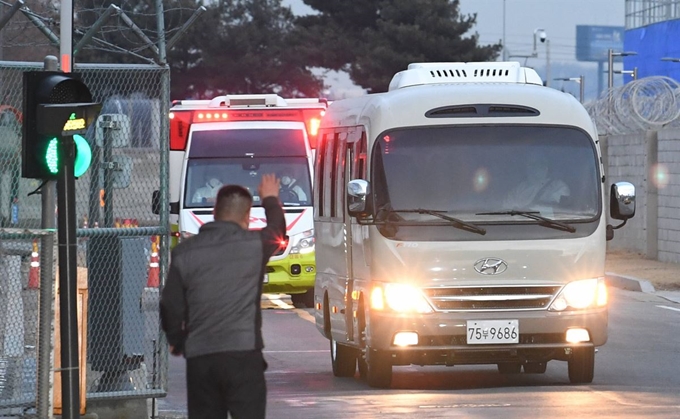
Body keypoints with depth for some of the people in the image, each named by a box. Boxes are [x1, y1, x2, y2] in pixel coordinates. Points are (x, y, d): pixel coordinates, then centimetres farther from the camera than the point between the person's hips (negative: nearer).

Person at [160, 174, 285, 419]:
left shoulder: (184, 252, 3)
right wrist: (270, 199, 43)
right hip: (243, 353, -3)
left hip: (199, 359, 3)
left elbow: (170, 306, 6)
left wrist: (177, 341, 26)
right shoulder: (254, 244, -2)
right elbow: (277, 229, 22)